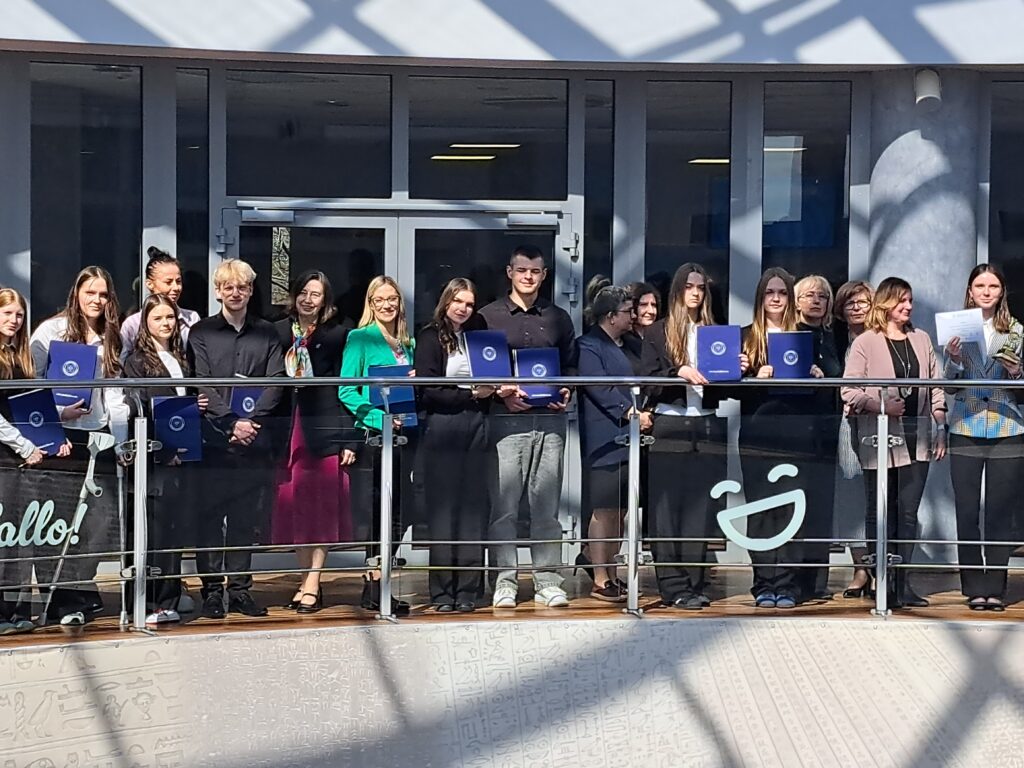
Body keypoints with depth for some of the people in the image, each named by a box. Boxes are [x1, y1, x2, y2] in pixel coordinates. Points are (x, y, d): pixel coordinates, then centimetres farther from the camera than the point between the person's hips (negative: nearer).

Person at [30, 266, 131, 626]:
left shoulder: (111, 339, 13)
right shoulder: (51, 331, -1)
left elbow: (115, 394, 9)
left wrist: (121, 444, 1)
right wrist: (57, 413, -14)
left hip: (97, 435, 4)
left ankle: (81, 594, 10)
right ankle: (60, 599, 3)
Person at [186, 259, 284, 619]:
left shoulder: (267, 334, 12)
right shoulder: (201, 332, 6)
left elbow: (275, 383, 4)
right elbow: (202, 385, -3)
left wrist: (251, 420, -10)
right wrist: (231, 422, -15)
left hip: (254, 439, 2)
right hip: (212, 437, -2)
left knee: (246, 518, 5)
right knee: (209, 516, -1)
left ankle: (240, 588, 11)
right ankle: (212, 590, 5)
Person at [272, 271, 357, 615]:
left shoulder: (338, 333, 0)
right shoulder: (279, 332, 9)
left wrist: (349, 439, -7)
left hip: (324, 429, -4)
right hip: (289, 428, 4)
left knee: (321, 507, -2)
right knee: (294, 505, 6)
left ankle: (312, 585, 0)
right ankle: (307, 580, 14)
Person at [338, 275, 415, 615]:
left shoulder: (407, 343, 16)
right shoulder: (360, 338, -2)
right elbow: (346, 391, -8)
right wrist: (379, 417, -18)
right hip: (375, 433, -6)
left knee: (397, 509, 5)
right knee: (382, 509, -7)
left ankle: (376, 586, 14)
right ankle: (374, 589, -1)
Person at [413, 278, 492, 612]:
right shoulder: (430, 337, 0)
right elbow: (428, 390, -8)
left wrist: (492, 391, -1)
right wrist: (470, 395, -12)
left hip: (475, 428, 5)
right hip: (442, 426, -5)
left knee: (473, 508, 2)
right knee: (443, 508, -3)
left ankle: (468, 589, 5)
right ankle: (442, 592, 1)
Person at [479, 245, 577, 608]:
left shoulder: (558, 319, 17)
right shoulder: (489, 316, 7)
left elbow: (570, 366, 20)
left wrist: (565, 392, 0)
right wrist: (500, 392, -11)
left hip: (549, 419, 2)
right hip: (506, 419, -2)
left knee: (547, 503, 3)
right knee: (504, 504, -4)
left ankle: (547, 580, 7)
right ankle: (505, 580, 2)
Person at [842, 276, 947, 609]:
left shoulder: (921, 339, 12)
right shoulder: (865, 343, -2)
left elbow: (936, 386, 14)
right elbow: (849, 392, -7)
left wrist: (941, 427, 8)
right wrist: (882, 406, -20)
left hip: (916, 440, 4)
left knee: (909, 514, 3)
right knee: (880, 515, 4)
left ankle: (903, 584, 8)